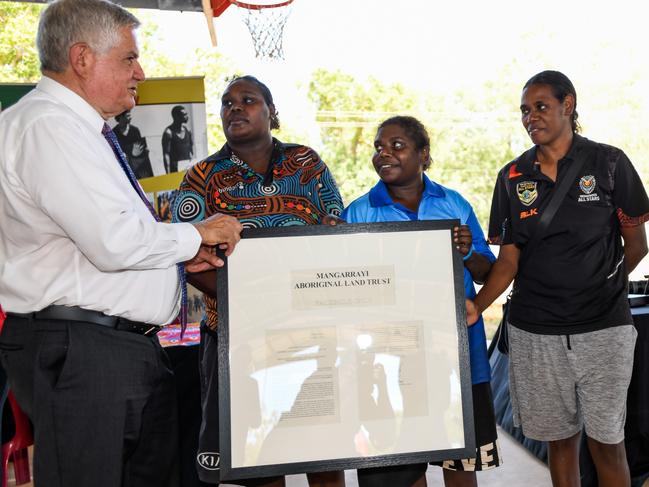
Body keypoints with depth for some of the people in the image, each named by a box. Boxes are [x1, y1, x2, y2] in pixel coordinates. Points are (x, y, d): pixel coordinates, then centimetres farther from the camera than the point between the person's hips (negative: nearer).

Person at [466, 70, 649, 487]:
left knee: (607, 442, 4)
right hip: (535, 331, 2)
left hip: (603, 327, -2)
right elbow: (508, 260, 1)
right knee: (560, 438, 13)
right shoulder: (512, 177, 5)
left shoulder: (608, 163, -2)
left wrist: (601, 286, 8)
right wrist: (478, 305, -14)